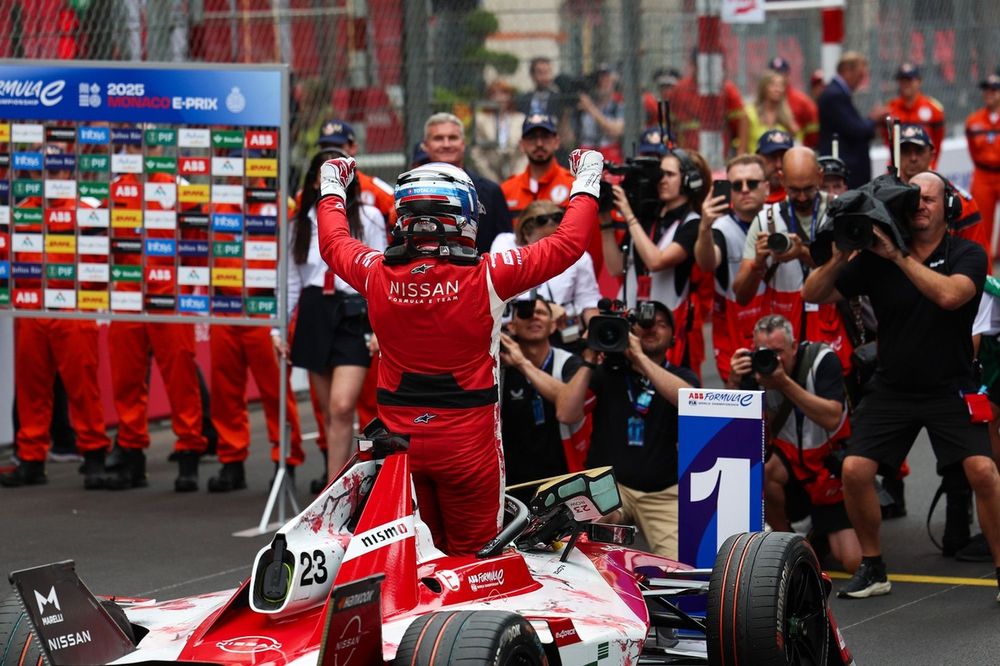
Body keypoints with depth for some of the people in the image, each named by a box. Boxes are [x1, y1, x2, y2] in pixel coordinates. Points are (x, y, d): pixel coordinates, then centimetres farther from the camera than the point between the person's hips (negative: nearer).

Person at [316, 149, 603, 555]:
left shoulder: (378, 276, -5)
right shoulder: (486, 278, -15)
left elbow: (333, 242, 17)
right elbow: (567, 244, -5)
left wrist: (331, 189, 35)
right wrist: (586, 185, 11)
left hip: (399, 441, 3)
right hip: (467, 442, -3)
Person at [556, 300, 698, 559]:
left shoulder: (682, 376, 8)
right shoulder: (606, 372, 8)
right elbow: (566, 414, -5)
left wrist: (640, 358, -20)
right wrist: (589, 362, -8)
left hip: (664, 492, 1)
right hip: (608, 483, -1)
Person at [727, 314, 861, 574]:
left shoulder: (822, 360, -17)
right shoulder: (754, 370, -10)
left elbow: (832, 418, -30)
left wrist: (785, 383, -36)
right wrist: (734, 382, -33)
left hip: (830, 467, -2)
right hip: (791, 462, 2)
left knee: (853, 562, -14)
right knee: (760, 468, -36)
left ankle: (821, 532, 23)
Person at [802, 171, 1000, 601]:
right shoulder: (875, 258, -1)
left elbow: (949, 295, -28)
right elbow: (814, 295, 0)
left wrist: (899, 256, -25)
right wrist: (839, 257, -17)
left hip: (949, 388, -2)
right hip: (891, 387, 3)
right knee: (855, 470, -10)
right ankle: (872, 569, 9)